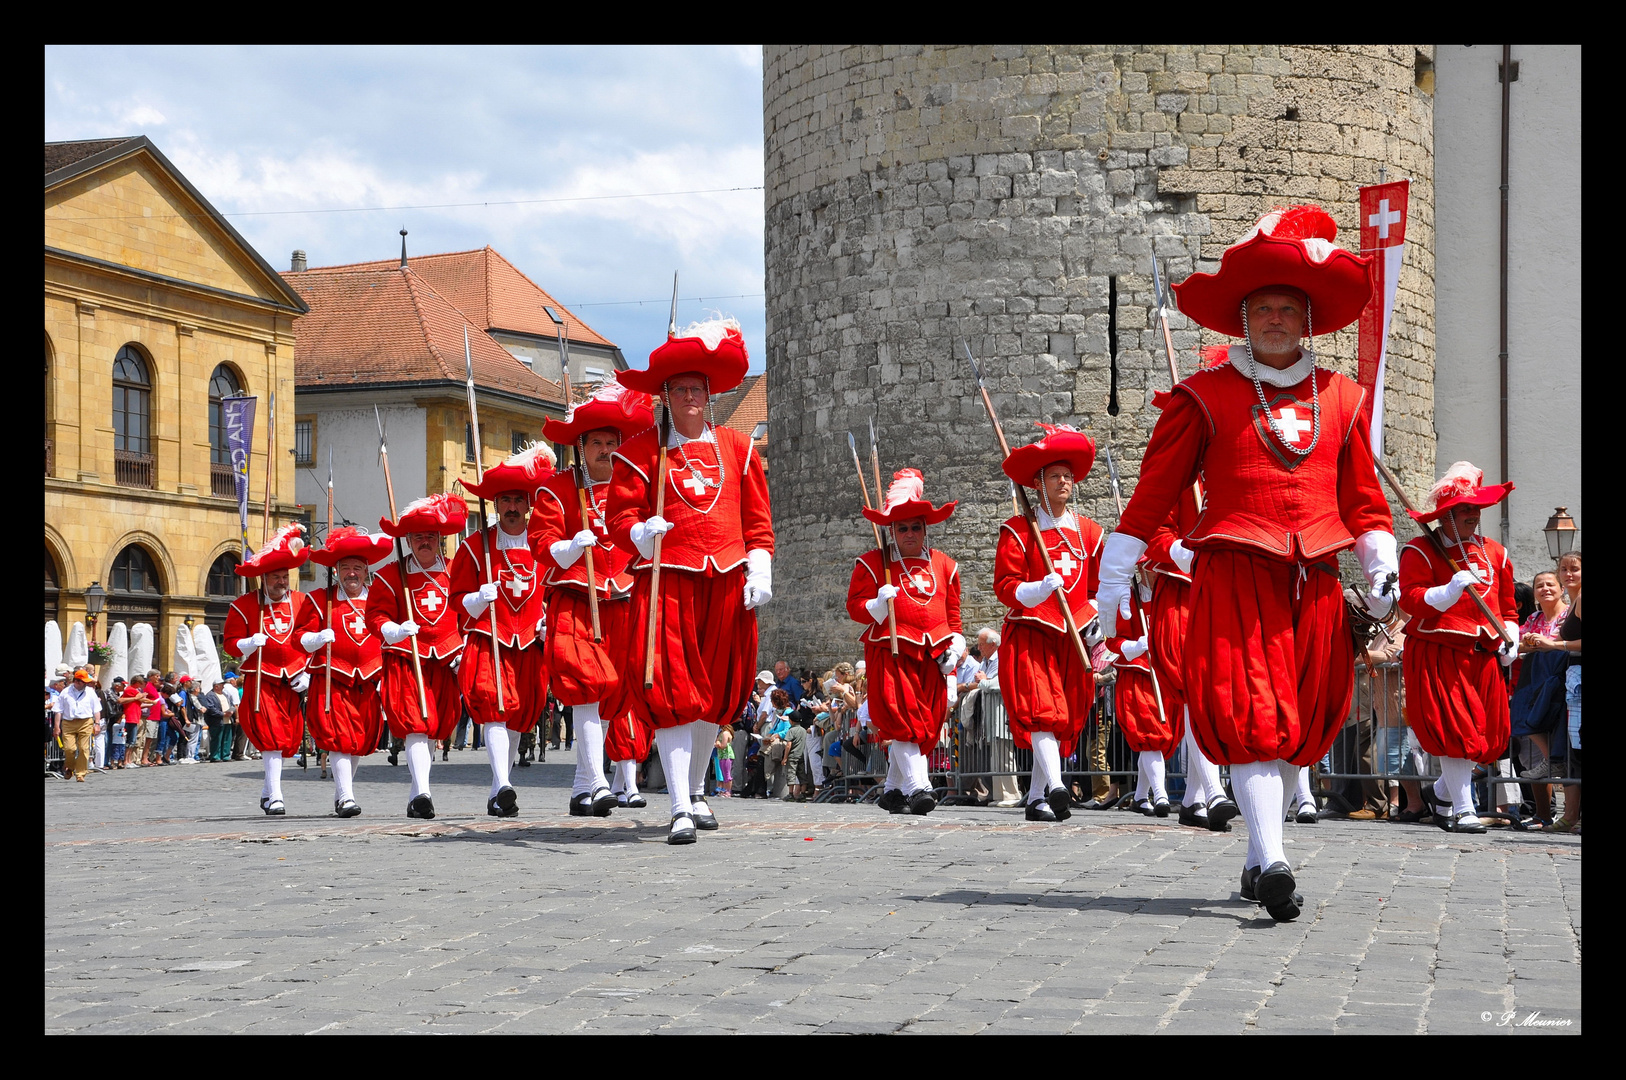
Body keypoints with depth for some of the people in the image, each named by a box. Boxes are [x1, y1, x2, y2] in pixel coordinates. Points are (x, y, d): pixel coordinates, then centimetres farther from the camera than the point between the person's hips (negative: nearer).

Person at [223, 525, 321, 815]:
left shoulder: (303, 603, 8)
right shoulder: (244, 605, 0)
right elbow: (230, 643, 1)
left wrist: (307, 673, 4)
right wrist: (249, 644, -20)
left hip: (292, 681, 3)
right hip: (261, 680, -3)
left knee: (288, 739, 7)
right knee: (271, 738, -12)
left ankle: (268, 789, 26)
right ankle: (275, 798, -12)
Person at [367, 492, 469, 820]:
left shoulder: (453, 573, 9)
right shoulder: (390, 576, 1)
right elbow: (376, 615, -2)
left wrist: (464, 652, 7)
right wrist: (394, 631, -22)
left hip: (444, 662, 4)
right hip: (405, 659, -3)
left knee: (435, 729, 8)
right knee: (414, 727, -16)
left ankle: (417, 795, 23)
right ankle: (422, 793, -25)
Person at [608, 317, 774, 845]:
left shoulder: (737, 448, 14)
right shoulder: (641, 452, 4)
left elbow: (757, 519, 15)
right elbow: (620, 515, 2)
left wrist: (759, 571, 3)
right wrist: (641, 533, -19)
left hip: (727, 583, 3)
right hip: (667, 580, -3)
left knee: (716, 693, 10)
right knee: (671, 692, -11)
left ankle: (697, 790, 28)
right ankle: (680, 809, -12)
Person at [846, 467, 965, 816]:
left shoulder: (944, 565, 16)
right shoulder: (872, 563, 4)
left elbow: (952, 611, 20)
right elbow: (855, 605, 2)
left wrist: (956, 644, 8)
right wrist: (878, 605, -18)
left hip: (932, 656, 4)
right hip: (891, 650, -4)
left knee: (926, 722, 5)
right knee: (902, 720, -15)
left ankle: (892, 790, 17)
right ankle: (918, 787, -20)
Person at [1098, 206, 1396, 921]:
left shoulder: (1342, 398, 15)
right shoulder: (1205, 397, 4)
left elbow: (1364, 499, 18)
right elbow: (1153, 491, 5)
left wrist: (1383, 570, 7)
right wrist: (1114, 577, 3)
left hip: (1314, 583, 4)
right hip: (1234, 578, -4)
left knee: (1299, 726, 6)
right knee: (1250, 717, -15)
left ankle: (1258, 857, 19)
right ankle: (1272, 862, -23)